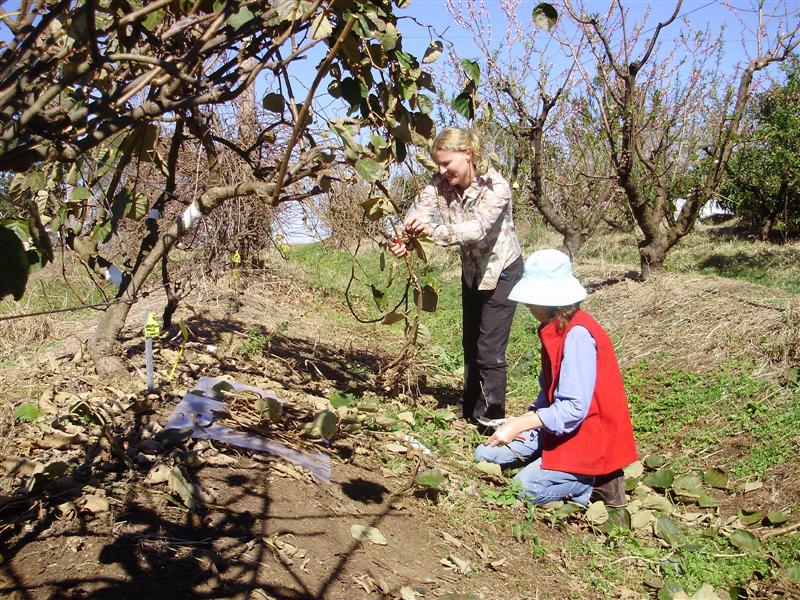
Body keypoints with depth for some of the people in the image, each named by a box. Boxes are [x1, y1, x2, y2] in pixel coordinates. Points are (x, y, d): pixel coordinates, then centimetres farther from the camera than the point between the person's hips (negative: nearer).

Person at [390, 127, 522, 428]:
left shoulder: (495, 187, -27)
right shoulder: (441, 183, -12)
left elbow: (477, 228, -42)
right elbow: (420, 209, -27)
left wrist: (435, 231, -56)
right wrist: (403, 239, -47)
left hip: (502, 271, -7)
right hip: (472, 270, 7)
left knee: (490, 350, -9)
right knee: (470, 344, 17)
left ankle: (492, 419, 5)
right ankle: (471, 411, 33)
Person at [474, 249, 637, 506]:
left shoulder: (577, 335, -24)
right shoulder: (556, 328, 6)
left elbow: (574, 408, -29)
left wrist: (519, 424, -31)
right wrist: (523, 421, 0)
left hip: (589, 437, -10)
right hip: (558, 426, 10)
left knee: (525, 489, -22)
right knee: (485, 454, 4)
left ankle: (597, 481, -2)